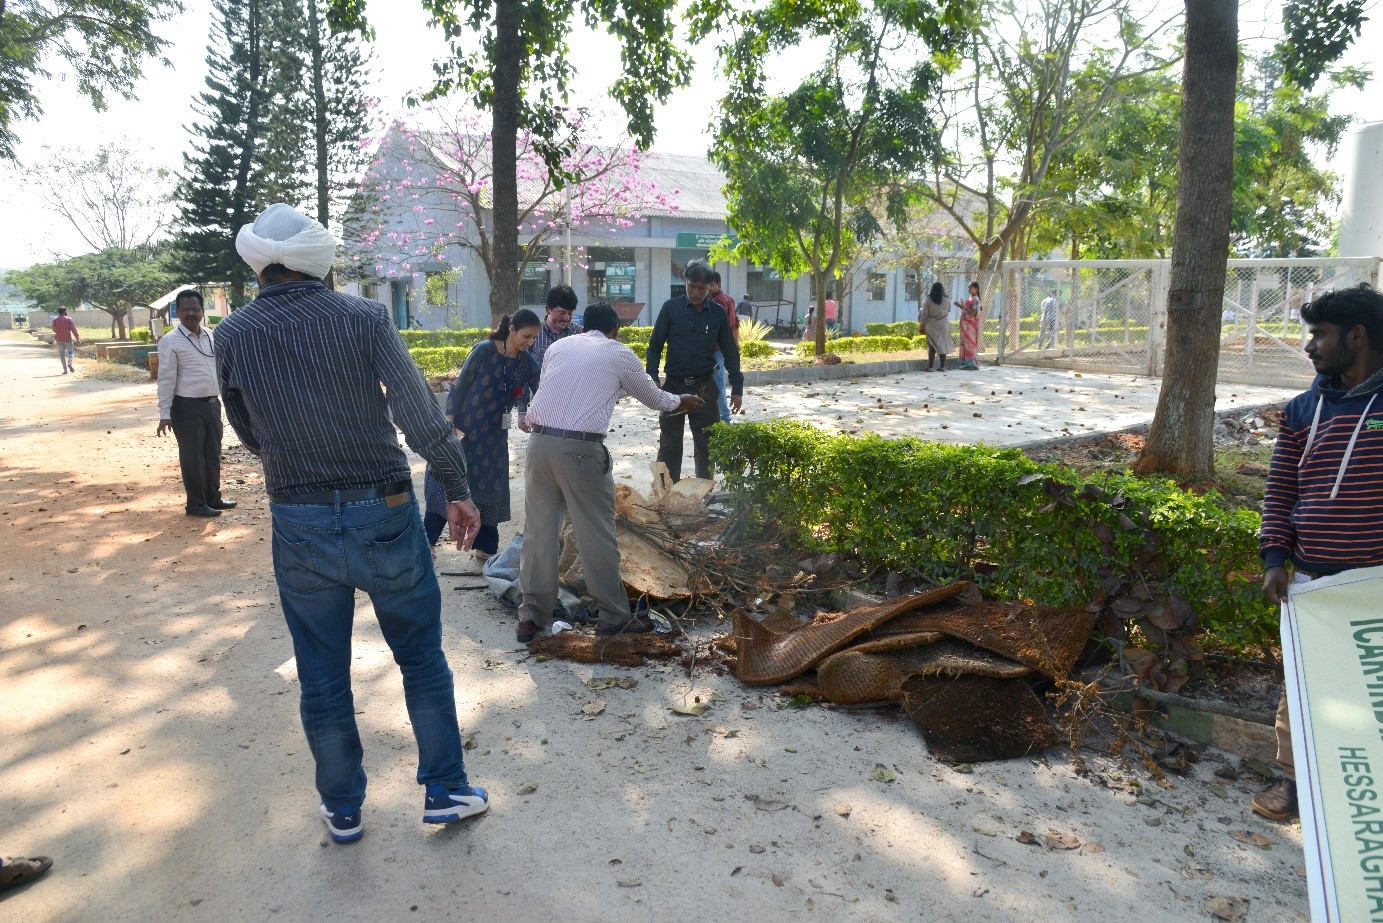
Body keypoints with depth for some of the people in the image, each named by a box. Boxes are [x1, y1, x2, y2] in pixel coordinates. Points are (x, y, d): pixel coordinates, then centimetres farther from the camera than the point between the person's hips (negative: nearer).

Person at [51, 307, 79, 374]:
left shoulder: (55, 320, 3)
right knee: (70, 352, 13)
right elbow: (73, 329, -10)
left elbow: (54, 330, 11)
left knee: (62, 354, 8)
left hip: (59, 339, 2)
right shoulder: (68, 319, -6)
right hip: (68, 338, -2)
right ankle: (69, 363, -15)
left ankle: (65, 369, 4)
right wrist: (78, 339, -9)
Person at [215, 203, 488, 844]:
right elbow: (419, 413, -15)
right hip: (384, 516, -1)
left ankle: (343, 809, 32)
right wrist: (458, 490, -7)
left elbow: (248, 435, 10)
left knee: (322, 676, 16)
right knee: (422, 658, 16)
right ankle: (445, 790, 26)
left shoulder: (233, 335, -1)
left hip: (300, 526, 2)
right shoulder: (365, 319, -9)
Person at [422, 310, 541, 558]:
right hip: (465, 427, -4)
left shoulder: (528, 362, -3)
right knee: (446, 481, 0)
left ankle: (486, 547, 22)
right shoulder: (485, 350, -15)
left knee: (489, 489, 10)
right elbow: (459, 386, -12)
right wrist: (449, 423, -14)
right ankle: (425, 541, 10)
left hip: (495, 435, 5)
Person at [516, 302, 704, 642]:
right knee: (597, 534, 6)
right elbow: (654, 399, 21)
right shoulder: (620, 354, 9)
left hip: (540, 441, 5)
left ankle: (532, 617, 18)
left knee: (538, 531, 11)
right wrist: (682, 400, 40)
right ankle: (613, 616, 18)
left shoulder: (558, 346, 19)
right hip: (580, 449, -4)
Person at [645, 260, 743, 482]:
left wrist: (737, 388, 5)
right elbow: (655, 347, -1)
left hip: (704, 388, 1)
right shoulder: (671, 308, -4)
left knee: (706, 444, 7)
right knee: (669, 444, 6)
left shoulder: (717, 313, 1)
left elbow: (730, 352, 8)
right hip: (674, 386, -1)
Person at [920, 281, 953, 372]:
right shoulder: (946, 300, -2)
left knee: (932, 346, 2)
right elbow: (949, 310, 14)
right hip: (944, 324, 2)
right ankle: (942, 366, 11)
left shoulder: (928, 300, -8)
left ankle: (930, 366, -1)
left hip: (932, 325, -2)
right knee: (943, 345, 9)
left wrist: (922, 326, 1)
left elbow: (924, 314, -6)